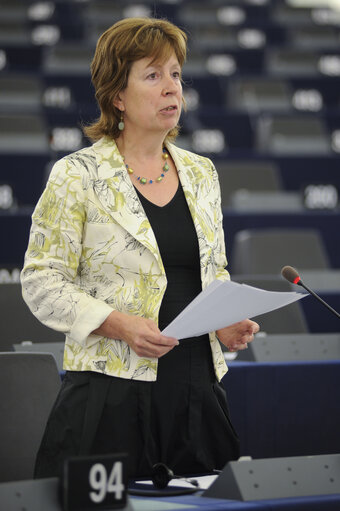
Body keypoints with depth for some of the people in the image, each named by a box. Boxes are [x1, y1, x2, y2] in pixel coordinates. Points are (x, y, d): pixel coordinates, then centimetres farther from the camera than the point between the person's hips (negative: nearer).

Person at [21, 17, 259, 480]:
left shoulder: (201, 173, 13)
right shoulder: (78, 176, -4)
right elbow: (42, 282, -5)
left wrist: (229, 321, 0)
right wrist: (120, 324, -18)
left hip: (196, 385, 5)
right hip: (111, 388, -5)